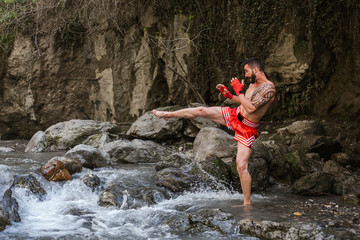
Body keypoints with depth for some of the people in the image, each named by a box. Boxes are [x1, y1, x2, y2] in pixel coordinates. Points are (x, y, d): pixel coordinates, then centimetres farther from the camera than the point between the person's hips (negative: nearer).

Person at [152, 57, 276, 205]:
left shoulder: (269, 89, -26)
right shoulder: (253, 83, 3)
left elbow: (251, 108, -35)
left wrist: (239, 90, -28)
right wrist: (228, 95, 5)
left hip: (246, 129, -8)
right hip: (234, 115, 8)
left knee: (241, 166, -14)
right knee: (201, 111, 6)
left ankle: (247, 203, -4)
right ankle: (168, 115, 28)